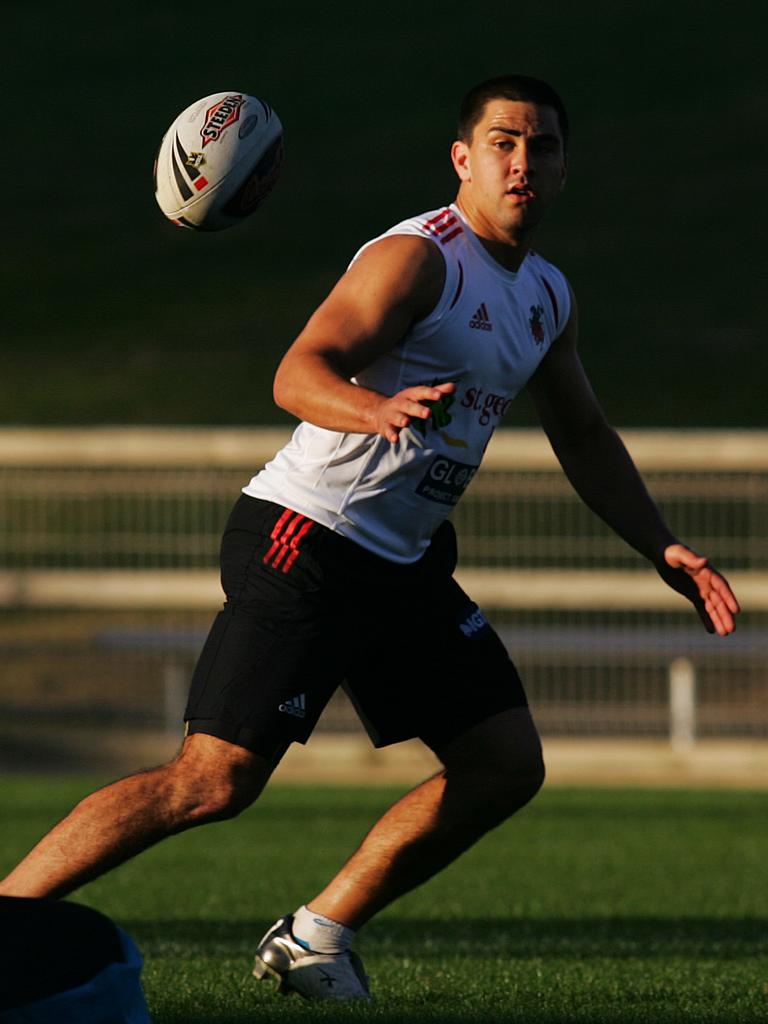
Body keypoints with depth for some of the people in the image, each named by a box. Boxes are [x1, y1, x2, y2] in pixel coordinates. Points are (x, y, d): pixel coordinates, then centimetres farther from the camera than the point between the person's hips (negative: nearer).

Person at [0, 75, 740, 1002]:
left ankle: (313, 939, 12)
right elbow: (298, 373, -26)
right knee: (216, 780, -18)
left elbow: (583, 438, 28)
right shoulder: (418, 259, -13)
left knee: (506, 764, 3)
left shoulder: (546, 297, 14)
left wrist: (661, 551, 22)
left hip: (405, 563, 9)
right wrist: (378, 410, -46)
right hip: (305, 539, -9)